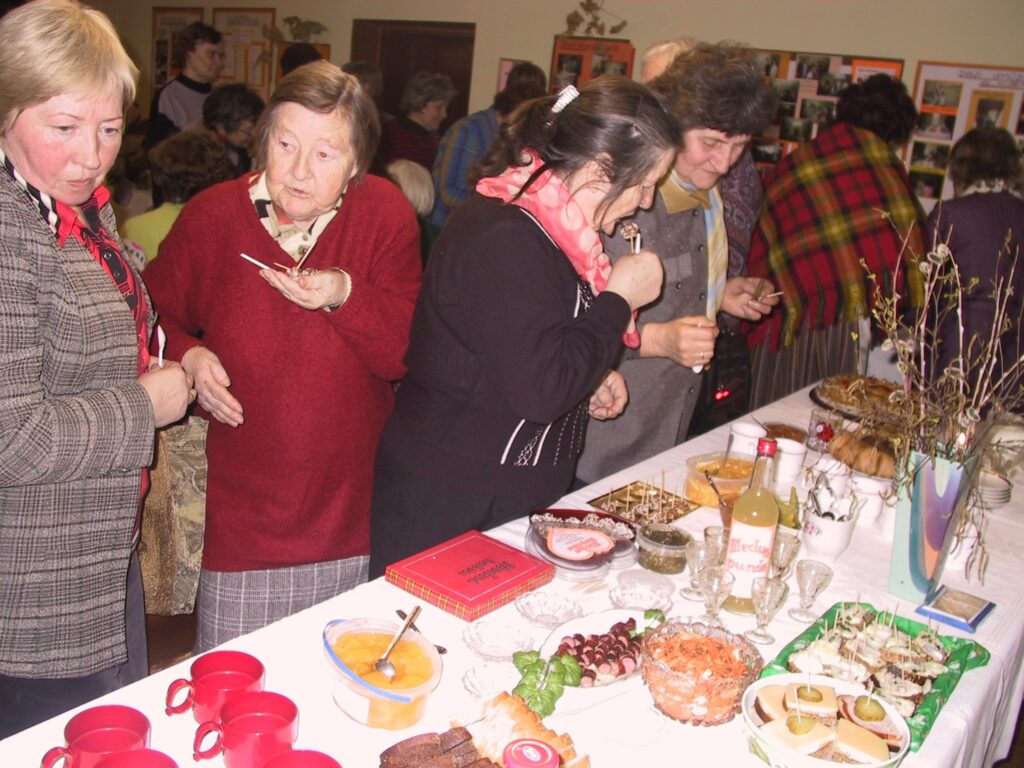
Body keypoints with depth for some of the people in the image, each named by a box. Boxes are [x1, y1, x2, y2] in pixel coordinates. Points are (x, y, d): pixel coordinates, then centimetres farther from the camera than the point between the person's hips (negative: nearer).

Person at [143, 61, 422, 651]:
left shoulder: (386, 214, -6)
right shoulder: (211, 216, -4)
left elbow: (408, 353, -9)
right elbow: (156, 314, 12)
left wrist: (346, 295, -23)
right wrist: (188, 356, -8)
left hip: (353, 508, 0)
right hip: (244, 508, 0)